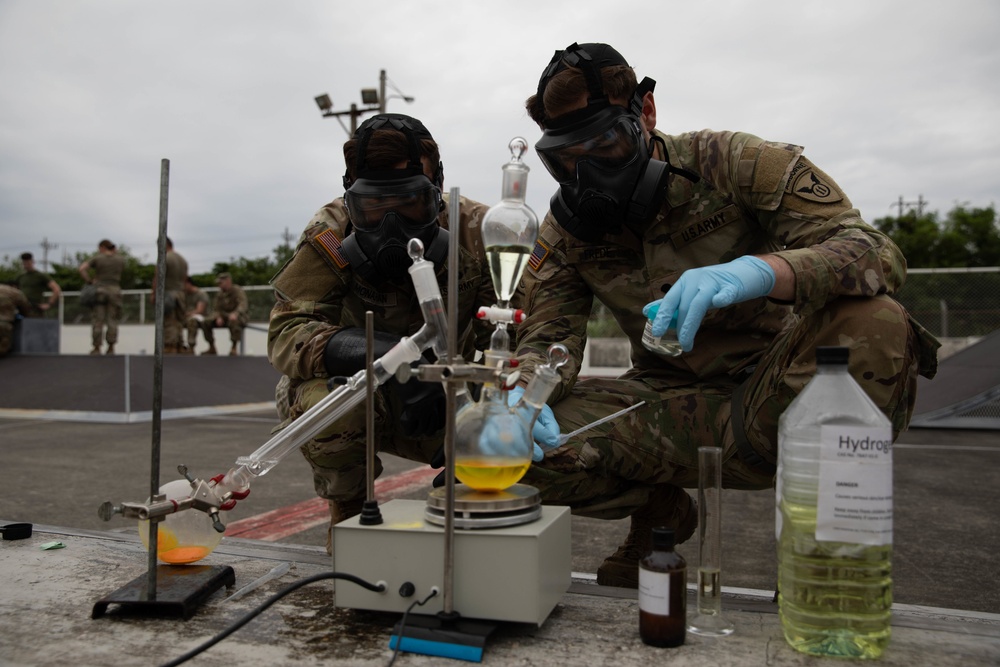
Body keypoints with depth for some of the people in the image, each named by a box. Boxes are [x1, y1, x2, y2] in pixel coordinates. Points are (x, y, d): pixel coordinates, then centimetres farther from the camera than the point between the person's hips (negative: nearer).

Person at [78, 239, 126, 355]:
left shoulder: (97, 258, -2)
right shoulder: (121, 259, 5)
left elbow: (82, 269, -10)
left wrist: (89, 281, 0)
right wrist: (116, 254, 17)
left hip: (99, 291, -2)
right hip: (114, 291, 2)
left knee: (97, 321, 2)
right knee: (112, 321, 3)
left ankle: (97, 348, 2)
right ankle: (111, 348, 0)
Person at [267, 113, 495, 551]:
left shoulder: (476, 231, -16)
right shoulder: (331, 235, -18)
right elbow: (286, 332, -26)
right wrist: (381, 352, -45)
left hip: (446, 404, 1)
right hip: (365, 398, -1)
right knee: (325, 400, -35)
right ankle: (348, 511, 1)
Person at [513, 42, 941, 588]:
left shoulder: (732, 163, -12)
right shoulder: (565, 227, 0)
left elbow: (876, 254, -21)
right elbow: (547, 333, -5)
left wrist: (757, 270, -43)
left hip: (775, 391, -2)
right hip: (670, 401, 3)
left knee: (874, 326, -34)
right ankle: (656, 511, 8)